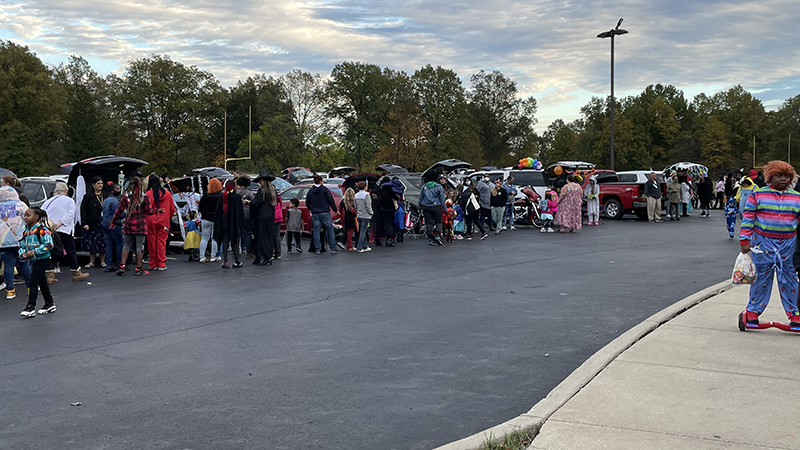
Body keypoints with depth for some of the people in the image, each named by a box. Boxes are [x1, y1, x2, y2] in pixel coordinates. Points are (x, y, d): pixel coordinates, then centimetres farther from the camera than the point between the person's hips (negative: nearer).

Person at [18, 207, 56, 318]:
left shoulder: (42, 229, -15)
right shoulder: (26, 231, 10)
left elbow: (48, 244, -22)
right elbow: (22, 245, 19)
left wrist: (33, 252, -21)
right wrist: (22, 253, -2)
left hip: (42, 259, -8)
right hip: (33, 260, 8)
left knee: (33, 282, -10)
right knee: (42, 282, 15)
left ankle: (31, 307, -7)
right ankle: (49, 304, 26)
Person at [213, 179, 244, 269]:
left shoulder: (222, 197, 1)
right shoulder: (237, 197, -7)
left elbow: (218, 212, 4)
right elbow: (240, 211, -8)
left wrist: (219, 225, 10)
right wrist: (240, 223, -3)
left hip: (224, 223, 2)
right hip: (234, 223, -2)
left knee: (225, 241, 5)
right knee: (235, 242, 6)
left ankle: (225, 262, 2)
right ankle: (236, 262, 8)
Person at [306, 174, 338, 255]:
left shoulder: (310, 191, 6)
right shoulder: (324, 189, -6)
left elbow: (307, 203, 12)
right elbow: (330, 200, -5)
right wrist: (334, 209, 9)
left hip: (315, 214, 3)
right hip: (325, 213, -3)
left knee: (316, 231, 7)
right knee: (330, 230, 1)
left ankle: (317, 249, 6)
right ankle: (333, 249, -1)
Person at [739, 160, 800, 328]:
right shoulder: (758, 195, 0)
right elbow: (747, 218, -1)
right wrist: (745, 241, -5)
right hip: (763, 243, -2)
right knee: (761, 277, 4)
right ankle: (753, 311, 16)